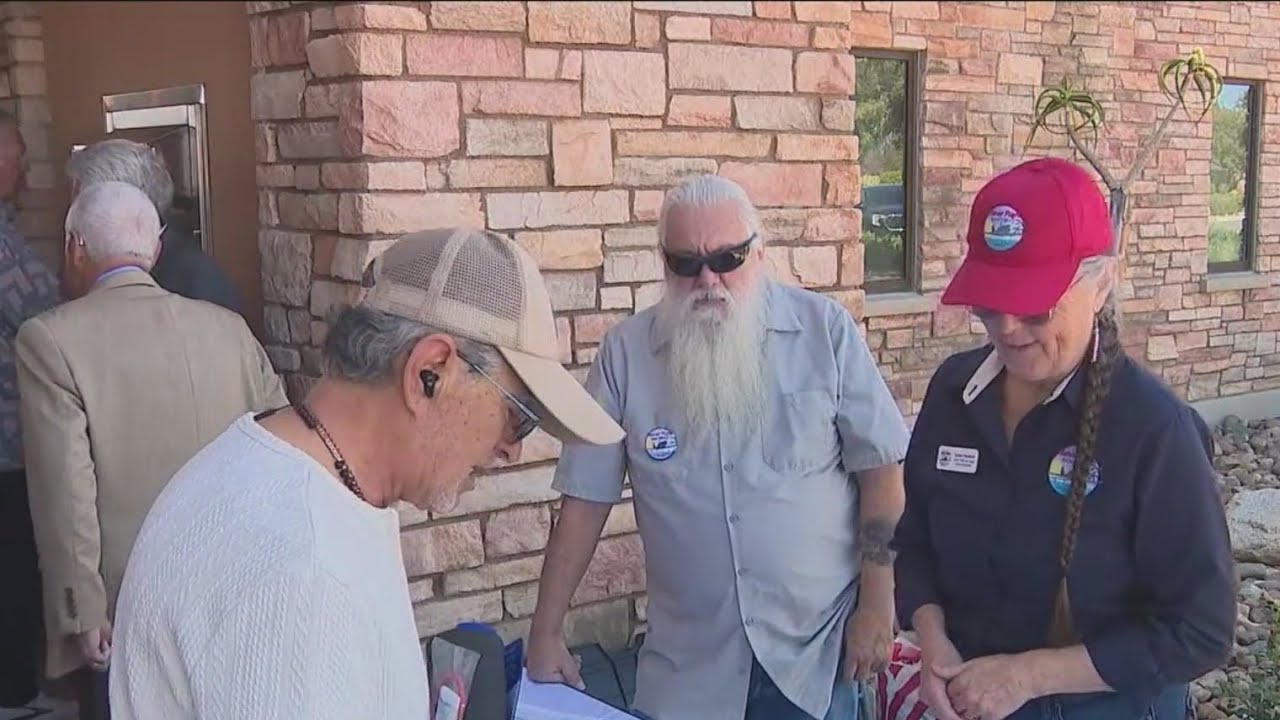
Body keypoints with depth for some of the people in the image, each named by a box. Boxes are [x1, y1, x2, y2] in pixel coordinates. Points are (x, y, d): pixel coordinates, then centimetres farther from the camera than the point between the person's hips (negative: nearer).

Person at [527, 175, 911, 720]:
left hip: (817, 649, -1)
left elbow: (879, 467, -4)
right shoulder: (626, 352, -5)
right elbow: (586, 497, -1)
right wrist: (546, 632, -2)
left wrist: (877, 605, -7)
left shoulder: (825, 330, -7)